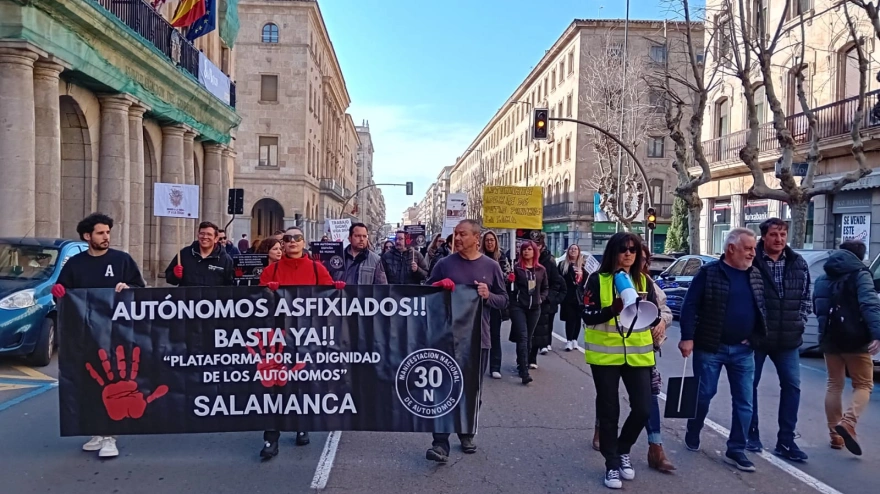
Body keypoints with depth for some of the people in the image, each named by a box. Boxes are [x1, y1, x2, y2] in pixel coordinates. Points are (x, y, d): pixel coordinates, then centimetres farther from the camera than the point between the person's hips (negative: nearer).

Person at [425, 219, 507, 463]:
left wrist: (489, 296, -14)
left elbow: (504, 300, 6)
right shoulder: (444, 264, 1)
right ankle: (440, 443, -1)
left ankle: (467, 434, 32)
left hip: (478, 337, 1)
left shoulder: (491, 266, 2)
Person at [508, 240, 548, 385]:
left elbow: (546, 287, 19)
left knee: (528, 338, 13)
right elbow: (509, 286, -6)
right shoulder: (516, 267, -4)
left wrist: (541, 298, 3)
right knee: (522, 337, -11)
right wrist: (509, 280, -26)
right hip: (518, 307, -4)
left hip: (534, 308, 4)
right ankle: (524, 372, -14)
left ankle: (521, 365, 29)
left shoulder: (541, 269, 7)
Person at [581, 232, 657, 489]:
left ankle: (623, 451, 29)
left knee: (643, 409, 1)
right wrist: (614, 309, -26)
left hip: (637, 355, 3)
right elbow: (588, 316, -11)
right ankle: (612, 464, 22)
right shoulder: (598, 280, -5)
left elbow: (655, 316, -1)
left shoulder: (644, 280, 5)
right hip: (605, 355, -3)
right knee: (608, 411, 5)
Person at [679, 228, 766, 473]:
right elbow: (690, 306, -11)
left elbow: (761, 309, 15)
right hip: (710, 347, -4)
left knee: (744, 400, 5)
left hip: (743, 349, 5)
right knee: (704, 394, 8)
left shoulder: (756, 276, 8)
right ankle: (692, 435, 30)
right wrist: (687, 338, -17)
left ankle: (736, 450, 16)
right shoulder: (708, 272, -8)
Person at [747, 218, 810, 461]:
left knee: (792, 386, 5)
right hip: (755, 337, -4)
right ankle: (751, 435, 24)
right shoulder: (751, 262, -12)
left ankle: (785, 441, 15)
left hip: (788, 338, 4)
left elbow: (805, 297, 14)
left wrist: (799, 322, 4)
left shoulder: (799, 264, 4)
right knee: (750, 385, 7)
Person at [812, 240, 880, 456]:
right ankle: (847, 423, -17)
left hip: (829, 338, 5)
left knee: (834, 384, 13)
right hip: (854, 338, -5)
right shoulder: (860, 274, -6)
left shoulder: (823, 279, 14)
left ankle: (835, 434, 13)